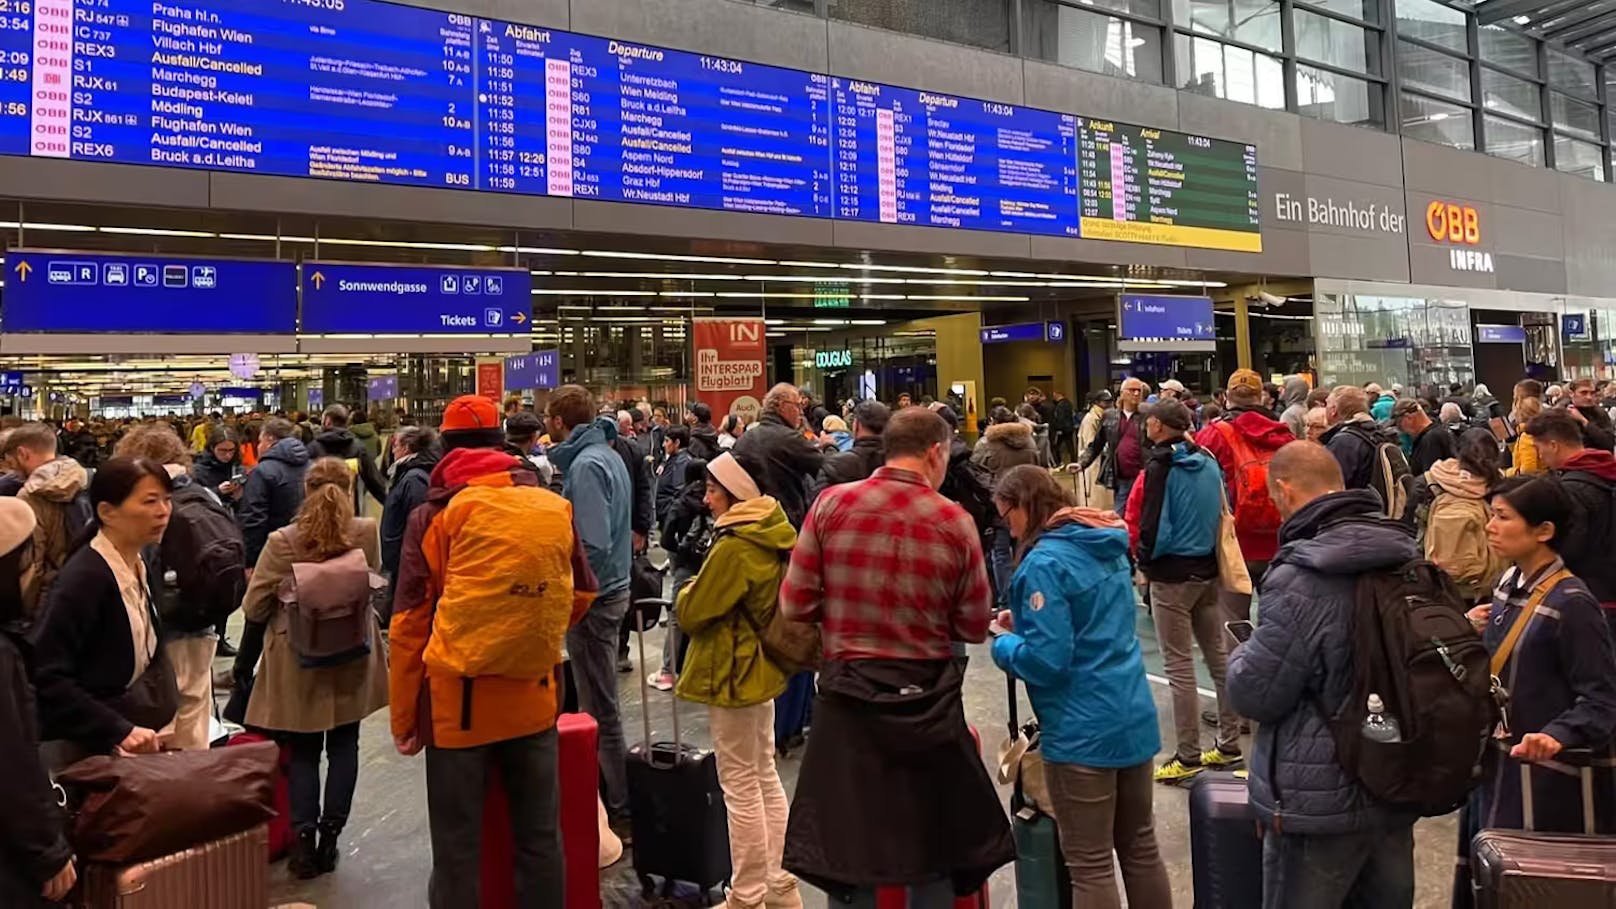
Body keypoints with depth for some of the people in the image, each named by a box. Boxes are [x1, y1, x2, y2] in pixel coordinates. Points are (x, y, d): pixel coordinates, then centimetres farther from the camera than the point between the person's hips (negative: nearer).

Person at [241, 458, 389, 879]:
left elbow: (253, 608, -8)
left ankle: (305, 840, 12)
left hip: (300, 662, -1)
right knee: (343, 746, 14)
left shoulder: (282, 542, -16)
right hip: (352, 658, 1)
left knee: (302, 752, 12)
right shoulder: (367, 532, -12)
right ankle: (330, 837, 18)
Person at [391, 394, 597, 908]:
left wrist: (403, 716, 3)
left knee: (458, 846, 9)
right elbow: (581, 597, 12)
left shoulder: (436, 515, -5)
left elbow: (410, 623, -4)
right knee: (539, 838, 14)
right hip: (535, 696, 3)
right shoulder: (556, 508, 2)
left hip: (458, 699, -2)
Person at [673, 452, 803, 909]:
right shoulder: (774, 536, 4)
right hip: (761, 667, 9)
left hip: (732, 674, -9)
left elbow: (692, 614, -17)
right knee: (766, 779, 17)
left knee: (741, 788, 2)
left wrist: (689, 590, 4)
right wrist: (704, 590, 12)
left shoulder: (734, 547, -23)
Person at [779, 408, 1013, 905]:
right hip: (927, 701, 0)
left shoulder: (831, 504, -8)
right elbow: (974, 627, -3)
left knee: (845, 855, 13)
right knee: (933, 855, 18)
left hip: (847, 696, 0)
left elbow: (795, 606, -5)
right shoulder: (955, 521, -9)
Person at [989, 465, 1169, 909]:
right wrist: (1026, 623, 14)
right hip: (1135, 718, 9)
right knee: (1140, 847, 19)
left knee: (1091, 866, 4)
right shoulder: (1110, 547, 9)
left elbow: (1047, 660, -22)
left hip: (1084, 731, -8)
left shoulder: (1045, 562, -18)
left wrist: (1003, 645, -3)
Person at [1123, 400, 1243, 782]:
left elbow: (1151, 523, -17)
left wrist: (1143, 559, -1)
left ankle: (1189, 757, 5)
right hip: (1208, 570, 7)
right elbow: (1221, 515, 12)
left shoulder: (1160, 466, -15)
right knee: (1219, 659, 14)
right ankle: (1229, 745, 23)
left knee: (1180, 667, -1)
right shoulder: (1208, 463, 6)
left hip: (1171, 575, -7)